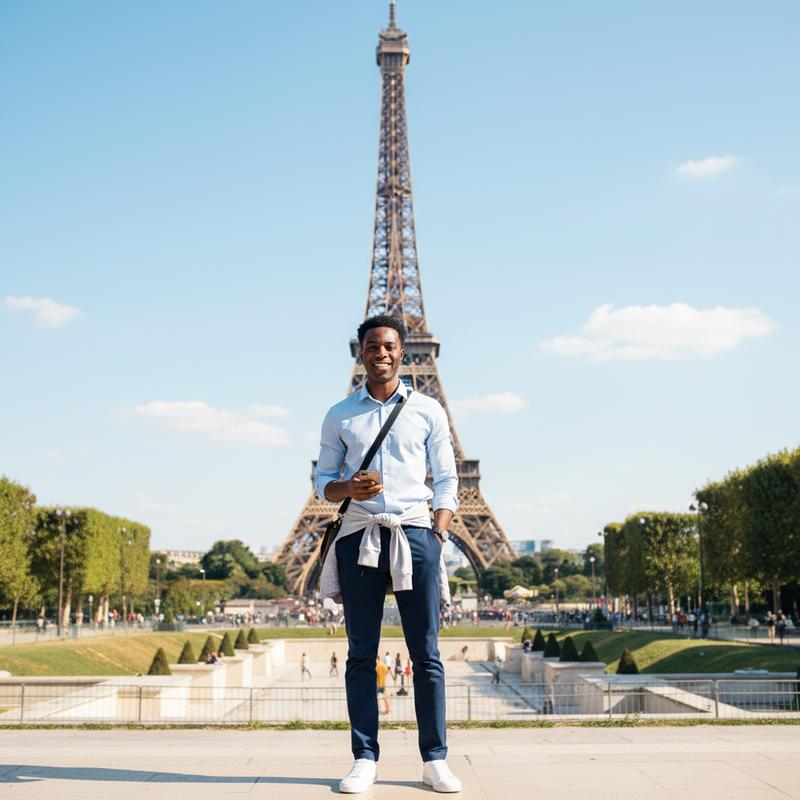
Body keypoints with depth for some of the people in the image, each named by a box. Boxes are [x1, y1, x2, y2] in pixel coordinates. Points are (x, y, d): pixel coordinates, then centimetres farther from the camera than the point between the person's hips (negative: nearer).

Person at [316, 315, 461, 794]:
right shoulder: (340, 415, 12)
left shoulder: (428, 410, 10)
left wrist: (439, 534, -3)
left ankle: (435, 760, 6)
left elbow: (447, 480, 9)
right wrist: (349, 488, -10)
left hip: (415, 533, -1)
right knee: (362, 654, 2)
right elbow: (323, 479, 12)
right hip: (360, 537, 1)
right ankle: (365, 759, 8)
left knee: (427, 652, 0)